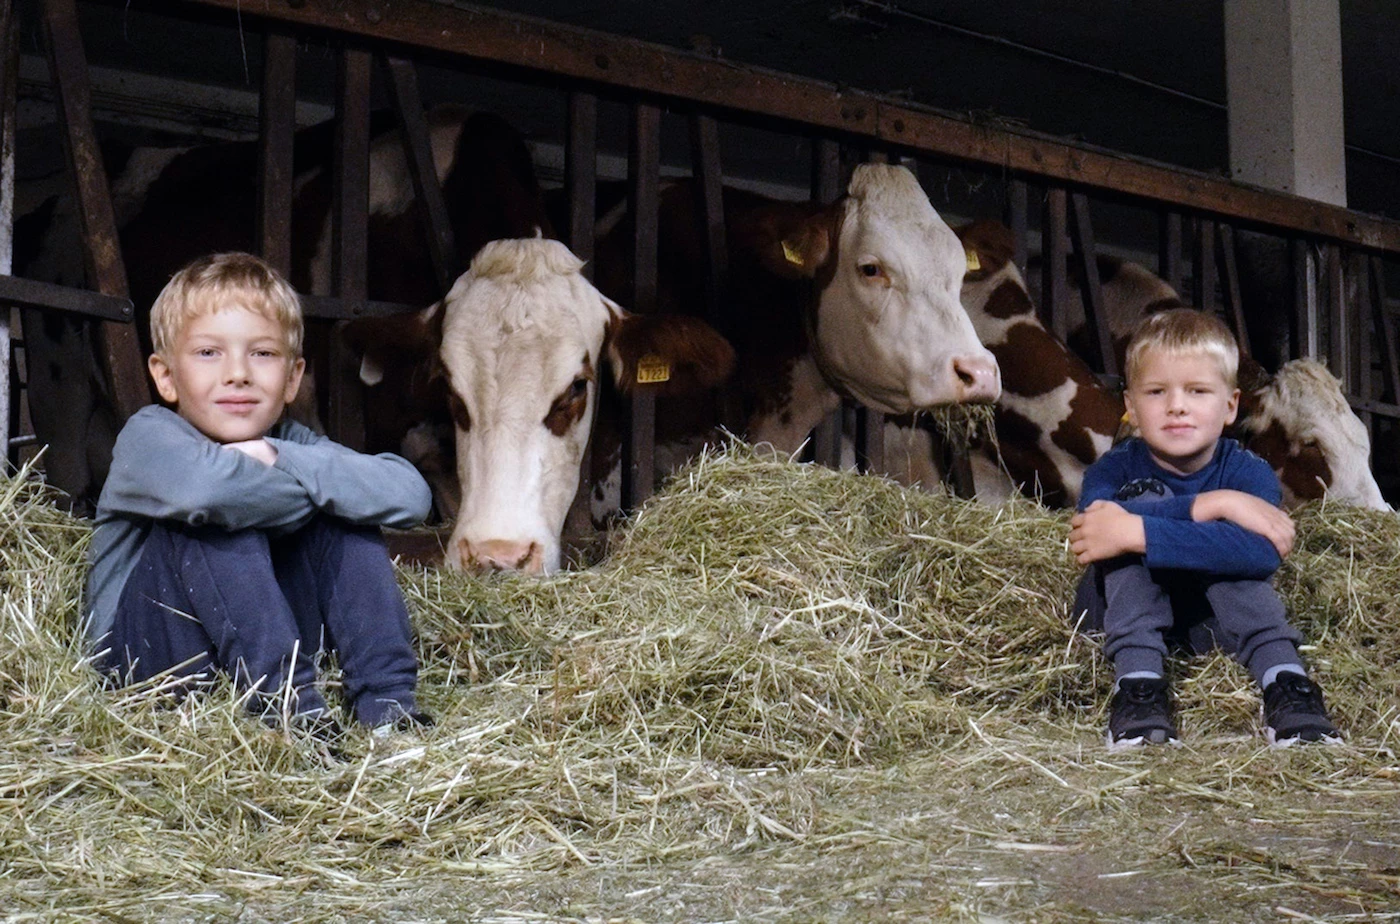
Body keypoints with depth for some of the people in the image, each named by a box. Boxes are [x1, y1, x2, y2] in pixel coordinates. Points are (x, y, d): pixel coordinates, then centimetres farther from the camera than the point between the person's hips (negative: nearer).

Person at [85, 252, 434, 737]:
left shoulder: (291, 443, -2)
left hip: (259, 640, 5)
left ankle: (387, 699, -19)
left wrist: (282, 462, -27)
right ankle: (291, 701, -33)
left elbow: (410, 495, -20)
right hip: (148, 654, -5)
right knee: (221, 517, -28)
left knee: (345, 517, -11)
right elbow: (204, 487, -43)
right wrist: (306, 492, -23)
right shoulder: (148, 436, -16)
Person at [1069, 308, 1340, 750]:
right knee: (1144, 500, -27)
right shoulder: (1115, 468, -14)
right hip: (1121, 610, 0)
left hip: (1207, 617, 0)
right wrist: (1209, 505, -41)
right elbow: (1094, 518, -40)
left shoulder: (1249, 474, -16)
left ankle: (1285, 681, -39)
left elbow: (1263, 552, -39)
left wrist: (1135, 534, -45)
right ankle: (1136, 682, -38)